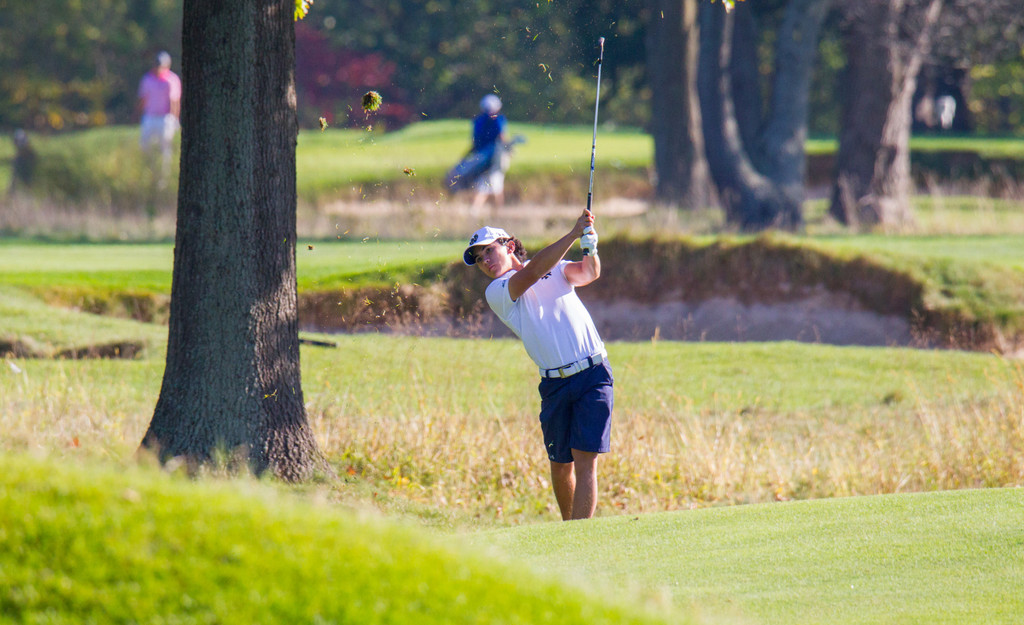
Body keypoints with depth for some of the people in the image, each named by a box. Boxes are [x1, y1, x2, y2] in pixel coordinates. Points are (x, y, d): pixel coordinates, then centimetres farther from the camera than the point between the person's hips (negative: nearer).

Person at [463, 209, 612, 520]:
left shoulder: (557, 268, 13)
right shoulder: (496, 292, 3)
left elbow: (589, 273, -4)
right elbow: (533, 272, -12)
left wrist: (590, 248, -26)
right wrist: (574, 233, -19)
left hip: (593, 375, -1)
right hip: (554, 385, 1)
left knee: (585, 460, -11)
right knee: (560, 465, 6)